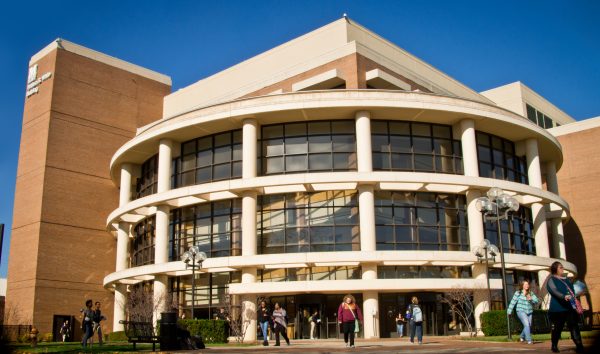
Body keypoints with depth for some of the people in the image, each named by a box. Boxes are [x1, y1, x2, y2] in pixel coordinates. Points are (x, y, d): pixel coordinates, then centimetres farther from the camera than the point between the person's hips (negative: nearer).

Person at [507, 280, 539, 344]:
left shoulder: (531, 293, 9)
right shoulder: (518, 293, -4)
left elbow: (537, 301, 3)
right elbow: (513, 302, -3)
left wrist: (531, 299, -17)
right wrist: (509, 311, -3)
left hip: (529, 312, 5)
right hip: (521, 311, -5)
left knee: (528, 326, 9)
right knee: (527, 324, -19)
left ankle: (522, 337, 36)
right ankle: (529, 340, -16)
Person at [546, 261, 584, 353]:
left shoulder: (566, 279, 19)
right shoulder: (551, 280, -2)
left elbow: (572, 291, 26)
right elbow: (554, 291, -20)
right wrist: (564, 296, -37)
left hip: (570, 308, 5)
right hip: (558, 309, -5)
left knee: (574, 327, -8)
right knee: (557, 328, 3)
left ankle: (579, 347, -13)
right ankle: (554, 346, 19)